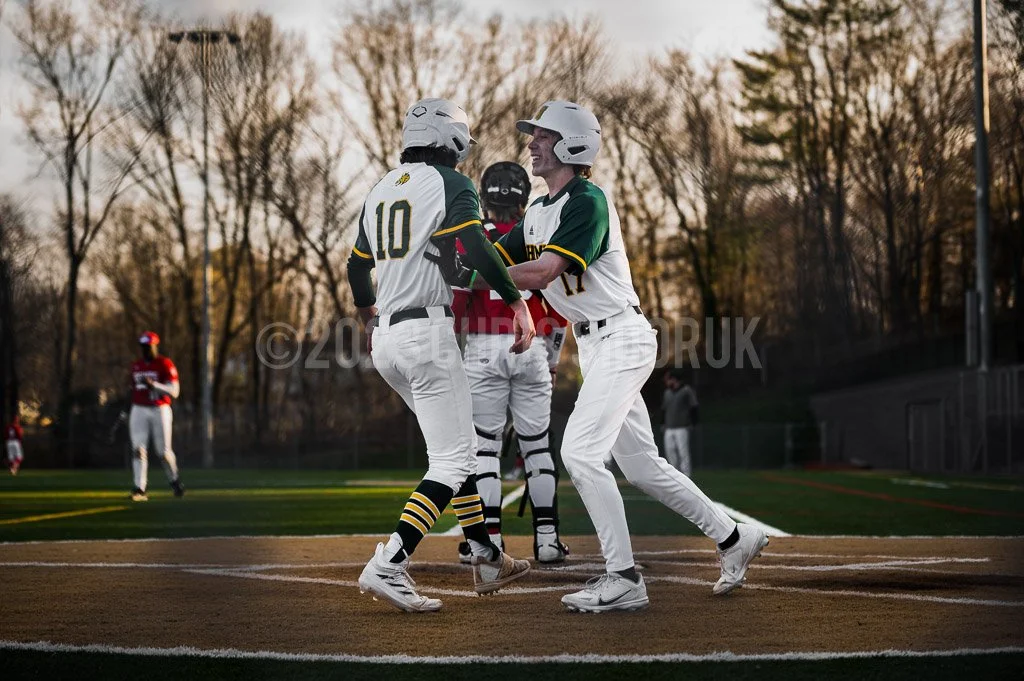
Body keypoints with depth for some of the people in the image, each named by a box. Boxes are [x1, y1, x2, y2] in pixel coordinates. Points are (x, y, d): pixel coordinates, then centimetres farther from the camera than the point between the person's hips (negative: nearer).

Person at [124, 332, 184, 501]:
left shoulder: (165, 364, -5)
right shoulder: (136, 366, 12)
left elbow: (174, 392, -13)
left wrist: (153, 384, -24)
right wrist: (125, 410, 18)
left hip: (160, 410, -4)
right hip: (139, 410, 4)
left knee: (163, 452, 0)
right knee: (138, 450, -9)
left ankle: (174, 480, 26)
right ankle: (139, 489, -13)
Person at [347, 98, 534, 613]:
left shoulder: (381, 189, 17)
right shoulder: (451, 184, -5)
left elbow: (357, 267, 24)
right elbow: (477, 248, -20)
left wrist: (369, 315, 41)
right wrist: (518, 304, -16)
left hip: (386, 339, 8)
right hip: (427, 333, -8)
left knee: (458, 446, 19)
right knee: (453, 460, -9)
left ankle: (487, 559, 20)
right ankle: (387, 567, -23)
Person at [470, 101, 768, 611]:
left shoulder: (587, 201, -15)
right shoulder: (537, 213, 15)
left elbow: (542, 273, -25)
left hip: (621, 338, -10)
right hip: (594, 347, 10)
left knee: (580, 452, -18)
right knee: (639, 464, 12)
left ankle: (623, 580, -14)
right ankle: (733, 538, 24)